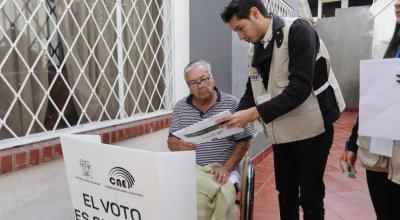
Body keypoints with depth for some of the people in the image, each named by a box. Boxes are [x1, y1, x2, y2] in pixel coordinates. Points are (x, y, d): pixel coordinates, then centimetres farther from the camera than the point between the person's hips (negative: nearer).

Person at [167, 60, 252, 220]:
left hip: (221, 169, -1)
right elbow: (171, 142, 10)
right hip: (189, 168, 1)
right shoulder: (180, 107, 10)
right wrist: (180, 145, -14)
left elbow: (243, 142, 1)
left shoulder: (232, 104, 1)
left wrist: (226, 168, -11)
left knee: (224, 197, -30)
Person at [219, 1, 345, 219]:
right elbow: (252, 90, 8)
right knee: (286, 195, 18)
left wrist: (254, 113, -29)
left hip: (310, 128, -6)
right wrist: (236, 117, -10)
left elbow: (300, 88, -25)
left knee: (310, 198, 6)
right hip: (281, 133, 7)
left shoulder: (298, 30, -16)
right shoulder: (255, 49, 6)